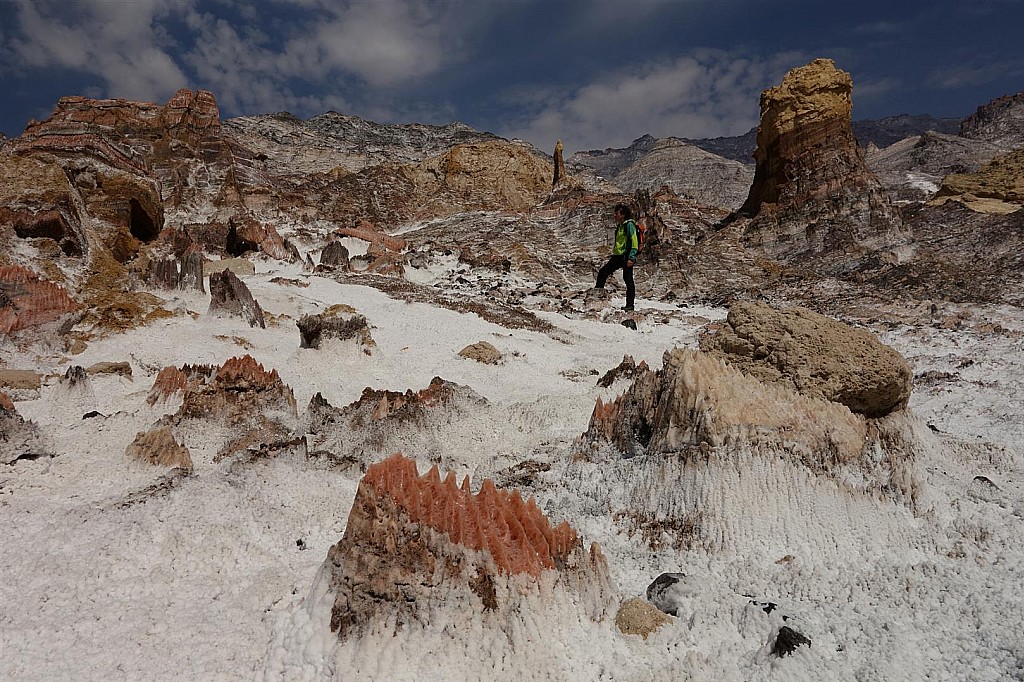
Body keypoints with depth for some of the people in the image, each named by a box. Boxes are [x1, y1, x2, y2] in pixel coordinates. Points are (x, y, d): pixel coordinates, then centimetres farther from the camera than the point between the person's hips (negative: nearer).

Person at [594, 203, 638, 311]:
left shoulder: (629, 225, -9)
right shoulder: (620, 226, 19)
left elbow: (634, 242, -16)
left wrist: (631, 257, -23)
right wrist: (614, 250, 27)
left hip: (626, 256, -9)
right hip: (618, 256, 9)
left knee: (628, 280, -5)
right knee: (602, 272, 4)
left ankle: (630, 305, -1)